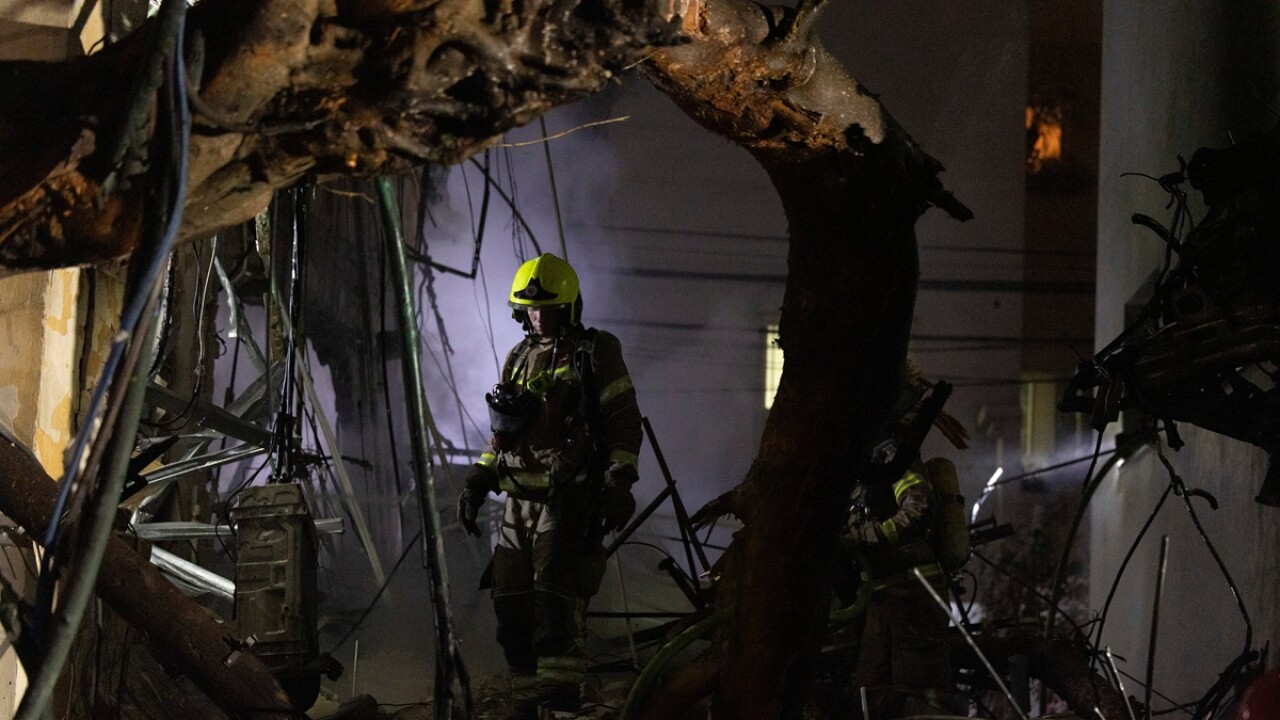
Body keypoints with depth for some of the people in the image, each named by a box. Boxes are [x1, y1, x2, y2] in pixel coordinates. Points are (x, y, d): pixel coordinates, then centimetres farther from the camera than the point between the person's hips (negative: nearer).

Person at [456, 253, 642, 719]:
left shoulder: (596, 353, 0)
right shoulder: (518, 360, 17)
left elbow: (624, 423, -4)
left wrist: (619, 485, -13)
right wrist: (476, 483, 14)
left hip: (569, 500, -6)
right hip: (519, 501, 7)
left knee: (556, 595, -18)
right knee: (512, 603, 5)